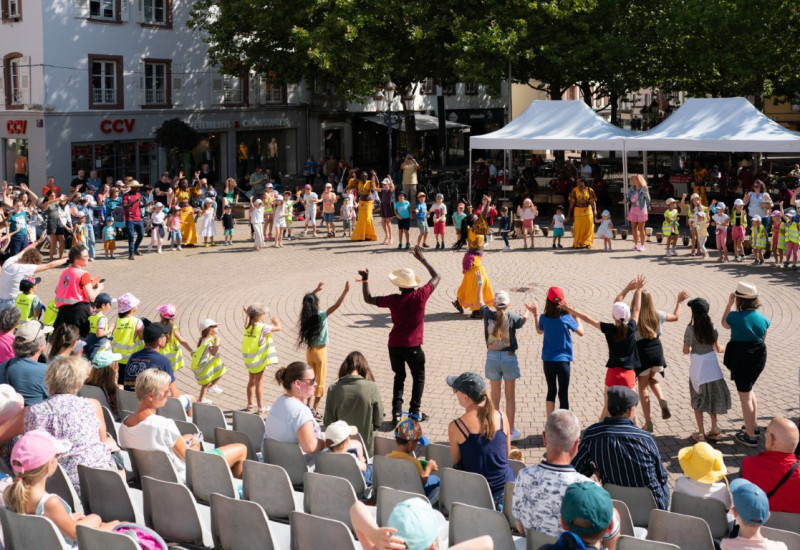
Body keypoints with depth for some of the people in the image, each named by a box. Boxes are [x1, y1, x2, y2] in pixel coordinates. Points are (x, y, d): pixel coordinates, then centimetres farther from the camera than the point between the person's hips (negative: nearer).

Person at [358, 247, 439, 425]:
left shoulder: (394, 300, -10)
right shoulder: (421, 295, -13)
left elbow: (368, 299, 2)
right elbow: (436, 277, 3)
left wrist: (365, 280, 10)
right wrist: (422, 259, 9)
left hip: (394, 345, 2)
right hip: (413, 346, -2)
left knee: (399, 377, 18)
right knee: (418, 378, 18)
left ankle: (396, 413, 9)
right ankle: (415, 411, 13)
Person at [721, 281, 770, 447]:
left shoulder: (734, 317, -16)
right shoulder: (763, 318, -3)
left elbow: (724, 324, 7)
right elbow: (763, 338, 10)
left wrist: (729, 304, 8)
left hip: (740, 359, -5)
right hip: (759, 358, 5)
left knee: (745, 396, 3)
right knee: (749, 390, 26)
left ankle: (750, 436, 8)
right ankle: (752, 425, 34)